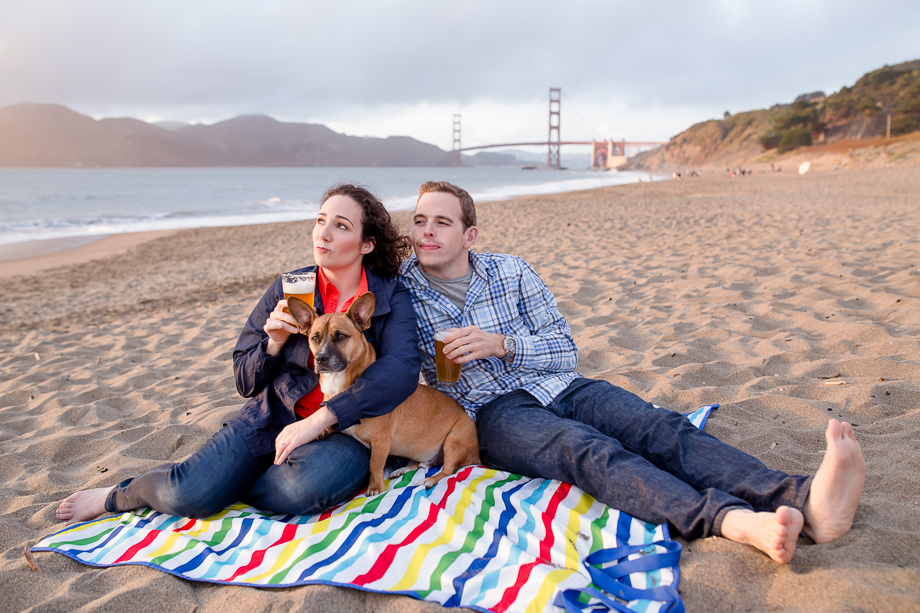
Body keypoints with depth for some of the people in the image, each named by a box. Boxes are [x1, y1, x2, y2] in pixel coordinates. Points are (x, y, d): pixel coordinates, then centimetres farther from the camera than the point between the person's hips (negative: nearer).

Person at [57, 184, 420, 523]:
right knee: (185, 494, -21)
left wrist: (320, 419, -27)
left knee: (312, 483, -37)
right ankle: (117, 496, 14)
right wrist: (274, 342, -14)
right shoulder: (288, 290, 4)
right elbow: (246, 383, 8)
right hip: (272, 420, 2)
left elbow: (401, 369, -22)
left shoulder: (391, 297, -2)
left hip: (344, 432, -1)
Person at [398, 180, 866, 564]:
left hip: (557, 386, 4)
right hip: (493, 413, -4)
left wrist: (501, 344, -8)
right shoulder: (398, 290, 7)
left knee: (661, 428, -24)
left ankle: (805, 500, -44)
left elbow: (565, 350, 10)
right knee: (587, 448, -35)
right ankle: (731, 521, -60)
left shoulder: (511, 272, 11)